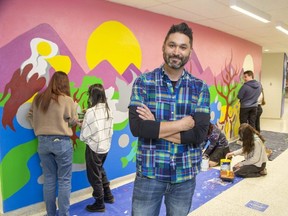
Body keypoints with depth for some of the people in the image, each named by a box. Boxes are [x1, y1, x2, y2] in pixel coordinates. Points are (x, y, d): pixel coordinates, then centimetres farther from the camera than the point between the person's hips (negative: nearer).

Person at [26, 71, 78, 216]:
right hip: (61, 142, -4)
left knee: (49, 179, 14)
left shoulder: (38, 99, 4)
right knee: (64, 180, 7)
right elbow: (73, 121, 0)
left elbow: (30, 116, 13)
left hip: (43, 142, 5)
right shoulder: (67, 100, -10)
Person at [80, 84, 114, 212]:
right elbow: (110, 131, 7)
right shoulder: (108, 110, 2)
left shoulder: (91, 111, -18)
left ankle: (99, 204, 21)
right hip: (106, 147, 7)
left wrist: (82, 126, 7)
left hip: (94, 148, -7)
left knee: (94, 176, 9)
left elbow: (83, 136, -14)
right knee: (101, 171, 26)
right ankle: (108, 195, 36)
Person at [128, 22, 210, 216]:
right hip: (149, 173, -1)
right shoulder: (143, 82, -5)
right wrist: (185, 122, -16)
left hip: (185, 175, 2)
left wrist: (154, 127, -15)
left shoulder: (200, 88, -1)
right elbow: (137, 127, -18)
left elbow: (200, 134, -12)